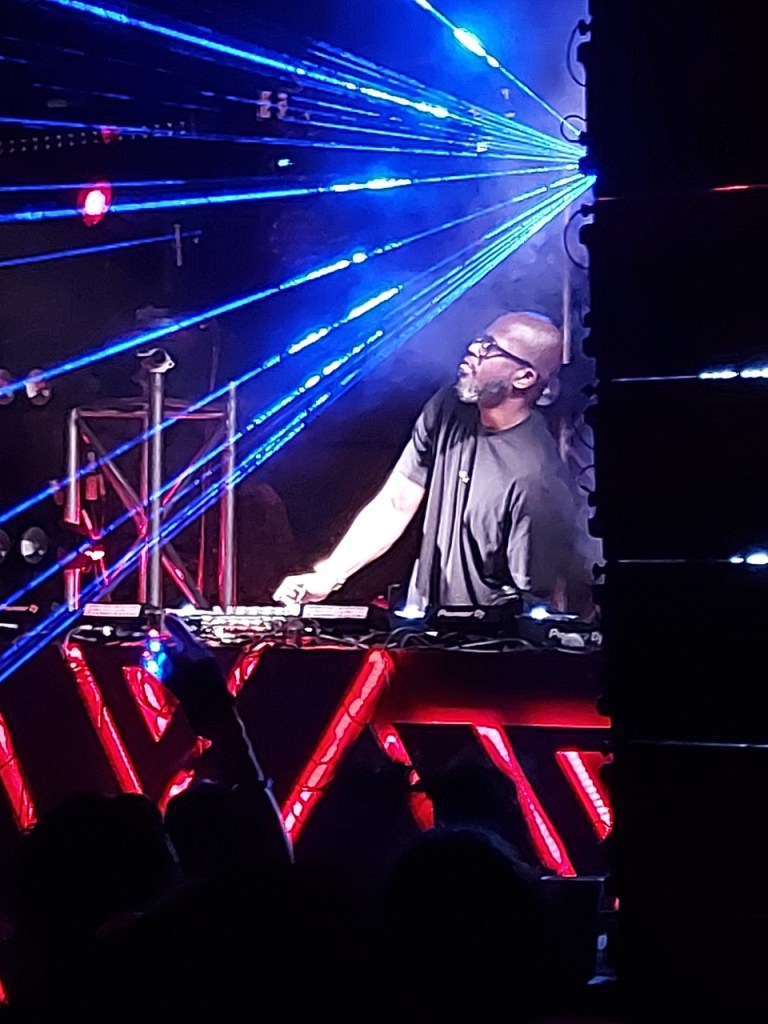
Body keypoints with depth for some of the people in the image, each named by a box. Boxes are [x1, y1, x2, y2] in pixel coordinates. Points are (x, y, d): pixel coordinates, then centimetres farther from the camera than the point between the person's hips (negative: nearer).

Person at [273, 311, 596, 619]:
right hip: (422, 614, 6)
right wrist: (328, 576, -8)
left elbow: (541, 607, -18)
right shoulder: (447, 410, -4)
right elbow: (396, 505, 1)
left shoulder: (534, 480, -25)